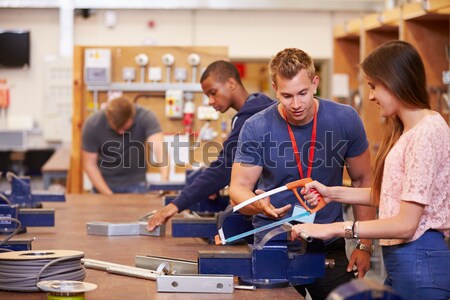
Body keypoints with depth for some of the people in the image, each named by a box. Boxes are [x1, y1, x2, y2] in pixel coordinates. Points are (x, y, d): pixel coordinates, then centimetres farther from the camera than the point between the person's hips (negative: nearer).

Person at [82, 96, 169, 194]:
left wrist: (164, 179, -53)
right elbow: (89, 164, -13)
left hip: (135, 184, 0)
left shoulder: (146, 118, -22)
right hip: (104, 184, 0)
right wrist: (108, 195, -21)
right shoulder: (92, 125, -21)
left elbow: (159, 148, -36)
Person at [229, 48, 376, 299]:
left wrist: (364, 245, -2)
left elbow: (362, 181, 2)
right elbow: (238, 188, -6)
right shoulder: (256, 128, -10)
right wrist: (258, 204, -30)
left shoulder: (345, 120, -7)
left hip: (330, 245, 1)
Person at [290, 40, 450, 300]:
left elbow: (404, 224, -21)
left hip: (418, 261, -9)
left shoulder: (427, 132, -18)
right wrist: (334, 194, 8)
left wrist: (333, 229, -20)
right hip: (401, 260, 9)